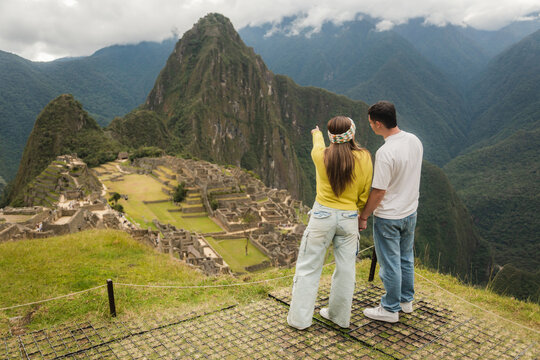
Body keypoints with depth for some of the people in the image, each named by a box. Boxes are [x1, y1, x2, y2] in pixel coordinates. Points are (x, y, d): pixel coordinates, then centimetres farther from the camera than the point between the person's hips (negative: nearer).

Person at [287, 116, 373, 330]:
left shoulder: (321, 156, -10)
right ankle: (339, 316, 30)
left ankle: (299, 318, 18)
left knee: (309, 267, 9)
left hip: (323, 215, -1)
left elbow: (318, 146, 16)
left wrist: (316, 134, 39)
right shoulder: (364, 158, -8)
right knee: (345, 268, 14)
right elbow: (365, 193, 1)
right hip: (349, 218, 2)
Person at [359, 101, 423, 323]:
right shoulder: (415, 141, -3)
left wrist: (363, 216, -10)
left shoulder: (385, 153, -28)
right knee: (406, 258, 22)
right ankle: (406, 300, 39)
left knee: (390, 263, 8)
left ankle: (391, 309, 24)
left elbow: (379, 191, -23)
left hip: (388, 217, -8)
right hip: (411, 211, 8)